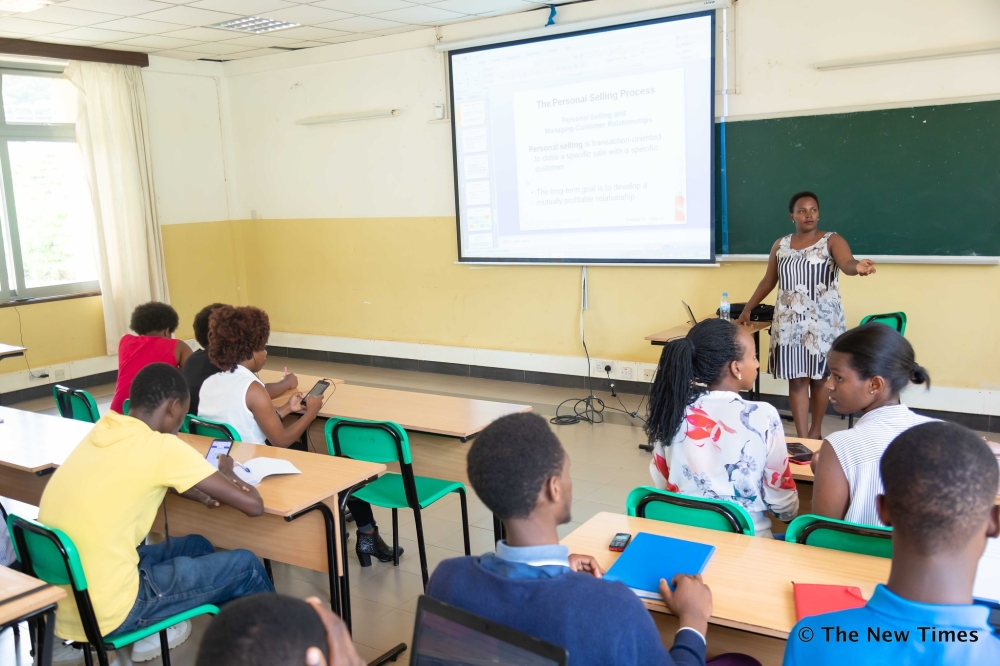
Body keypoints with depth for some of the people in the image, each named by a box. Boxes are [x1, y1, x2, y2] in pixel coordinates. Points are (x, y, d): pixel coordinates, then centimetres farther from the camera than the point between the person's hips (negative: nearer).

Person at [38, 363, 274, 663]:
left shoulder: (103, 430, 4)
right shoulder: (161, 447, -17)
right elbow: (253, 505, -15)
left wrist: (193, 490, 7)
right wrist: (226, 474, 8)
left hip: (59, 602, 8)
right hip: (104, 614, -8)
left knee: (196, 546, 25)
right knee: (245, 566, 8)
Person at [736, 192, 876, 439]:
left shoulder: (832, 241, -4)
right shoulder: (780, 245, 7)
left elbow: (846, 263, -25)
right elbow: (768, 282, 17)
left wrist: (858, 267, -48)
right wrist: (747, 309, 19)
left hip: (822, 322, -2)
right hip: (790, 322, 3)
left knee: (819, 377, 8)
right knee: (796, 379, 0)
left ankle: (816, 431, 26)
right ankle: (802, 439, 1)